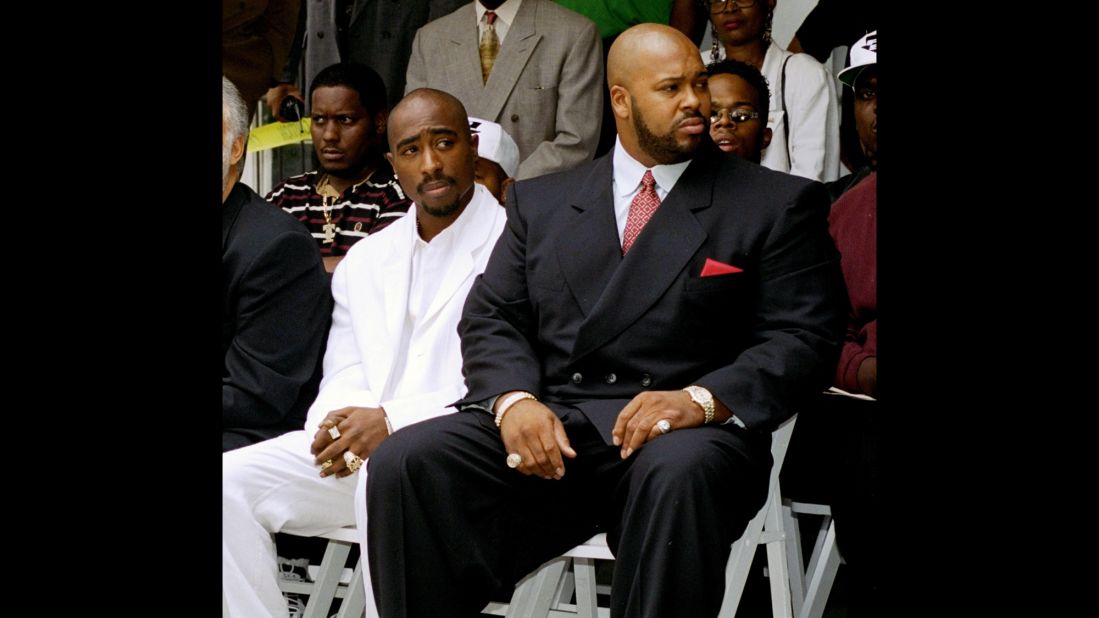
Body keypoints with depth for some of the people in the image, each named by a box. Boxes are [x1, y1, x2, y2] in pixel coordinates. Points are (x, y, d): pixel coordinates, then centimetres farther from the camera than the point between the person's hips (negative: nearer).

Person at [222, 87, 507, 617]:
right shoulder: (364, 261, 20)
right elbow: (344, 376, 17)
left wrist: (392, 420, -20)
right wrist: (336, 428, -9)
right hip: (359, 444, 6)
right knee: (229, 480, -13)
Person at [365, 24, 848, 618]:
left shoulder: (777, 205, 11)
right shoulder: (540, 201, 21)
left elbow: (805, 338, 1)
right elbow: (491, 319, 14)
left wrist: (701, 399, -17)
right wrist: (514, 400, -10)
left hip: (686, 433, -3)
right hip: (548, 420, 3)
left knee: (678, 474, -39)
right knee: (404, 463, -23)